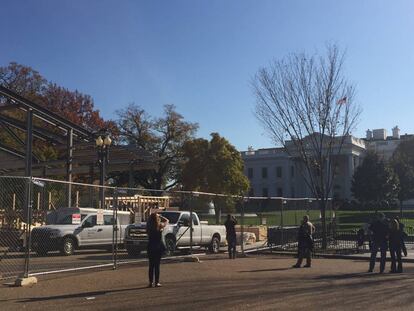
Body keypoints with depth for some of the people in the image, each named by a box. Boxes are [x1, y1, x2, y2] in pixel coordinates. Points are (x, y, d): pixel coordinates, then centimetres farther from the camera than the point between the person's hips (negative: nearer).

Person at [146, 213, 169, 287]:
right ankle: (157, 282, 4)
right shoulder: (160, 226, -9)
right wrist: (159, 216, 8)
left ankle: (151, 282, 11)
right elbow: (166, 220, 9)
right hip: (158, 247, -2)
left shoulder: (149, 226, -5)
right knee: (157, 265, 3)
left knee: (151, 265, 10)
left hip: (150, 248, 3)